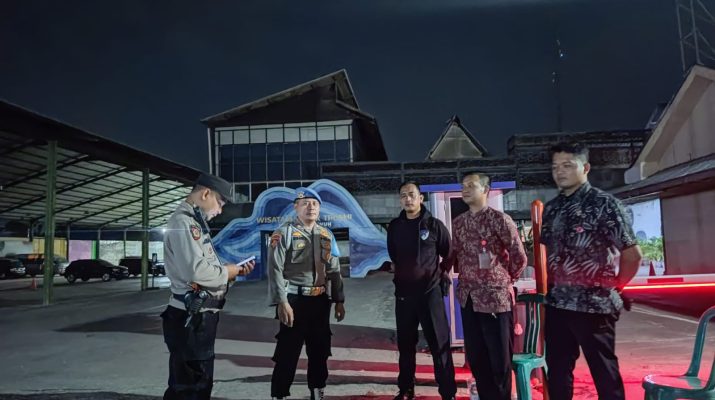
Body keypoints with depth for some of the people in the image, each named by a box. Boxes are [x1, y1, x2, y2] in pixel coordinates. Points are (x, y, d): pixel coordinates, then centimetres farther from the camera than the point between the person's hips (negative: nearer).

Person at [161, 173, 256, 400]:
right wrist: (227, 271, -12)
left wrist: (234, 271, 7)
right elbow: (196, 270, -28)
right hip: (191, 318, -10)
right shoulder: (183, 221, -16)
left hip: (201, 316, 10)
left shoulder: (193, 222, 17)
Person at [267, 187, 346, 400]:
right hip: (294, 300, -5)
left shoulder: (327, 235, 12)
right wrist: (282, 302, -18)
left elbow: (334, 270, 15)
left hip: (320, 300, 6)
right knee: (287, 353, -1)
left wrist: (339, 300, 11)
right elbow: (275, 270, -12)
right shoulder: (284, 233, -6)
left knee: (320, 350, 15)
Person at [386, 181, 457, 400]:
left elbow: (449, 255, 5)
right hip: (403, 292, 3)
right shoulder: (394, 226, 6)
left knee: (440, 344, 0)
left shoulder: (434, 225, -4)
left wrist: (444, 273, -1)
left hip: (430, 291, -3)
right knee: (405, 344, 12)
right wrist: (400, 272, 11)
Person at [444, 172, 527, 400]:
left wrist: (506, 281, 5)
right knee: (475, 356, 14)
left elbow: (519, 257, -5)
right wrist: (466, 277, 8)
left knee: (499, 358, 5)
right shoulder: (458, 223, 9)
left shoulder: (499, 219, -10)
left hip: (495, 297, -6)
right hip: (468, 298, 6)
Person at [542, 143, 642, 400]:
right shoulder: (551, 208, 8)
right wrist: (550, 286, 10)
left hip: (593, 304, -5)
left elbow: (632, 254, -9)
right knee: (557, 371, 15)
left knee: (604, 373, 8)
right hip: (556, 303, 6)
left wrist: (614, 287, -1)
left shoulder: (604, 204, -9)